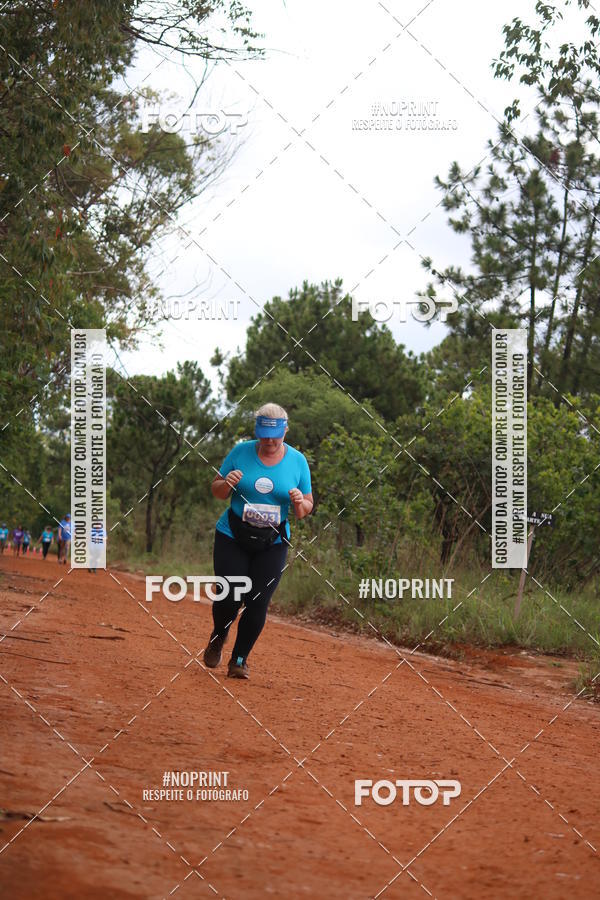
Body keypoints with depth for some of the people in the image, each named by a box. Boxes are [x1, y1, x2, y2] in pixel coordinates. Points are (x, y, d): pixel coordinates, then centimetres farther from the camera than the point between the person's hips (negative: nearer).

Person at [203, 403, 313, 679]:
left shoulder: (297, 461, -1)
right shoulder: (240, 452, -3)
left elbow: (307, 507, 6)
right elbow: (217, 491, 5)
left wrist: (299, 503, -18)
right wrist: (226, 483, -18)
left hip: (272, 543, 1)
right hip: (233, 538, 0)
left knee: (258, 604, -6)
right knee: (229, 599, -6)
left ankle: (239, 659, 13)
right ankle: (218, 637, 27)